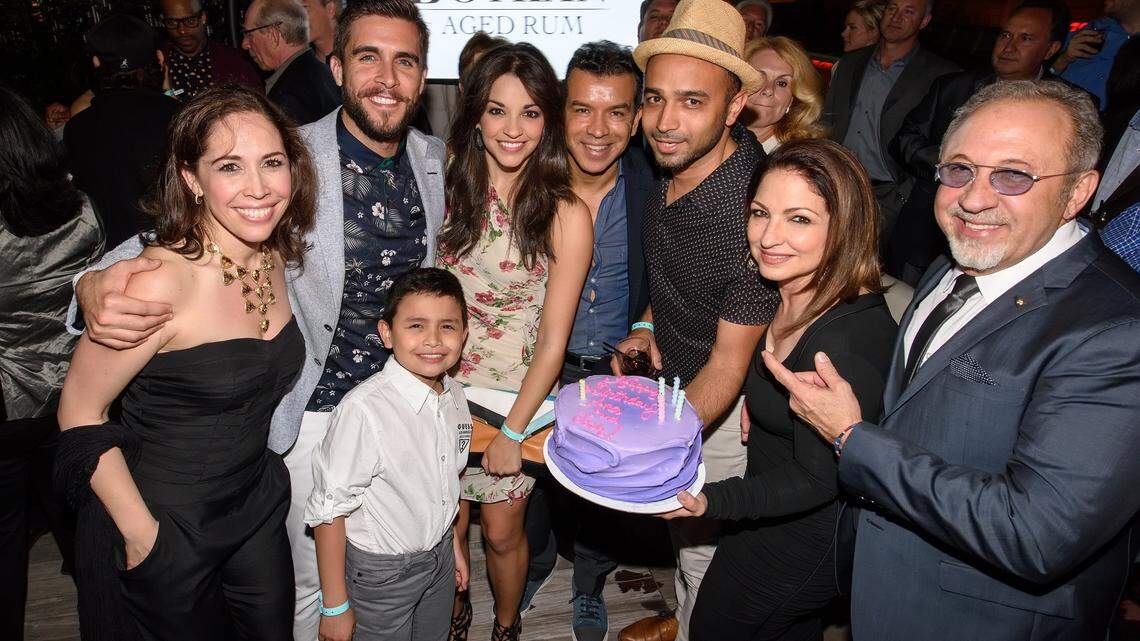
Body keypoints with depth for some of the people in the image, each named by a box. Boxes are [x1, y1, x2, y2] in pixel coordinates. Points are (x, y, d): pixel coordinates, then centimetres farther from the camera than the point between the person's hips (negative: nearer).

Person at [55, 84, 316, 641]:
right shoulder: (161, 281, -28)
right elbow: (80, 412, -18)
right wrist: (141, 532, -16)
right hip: (166, 527, -6)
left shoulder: (275, 255, -6)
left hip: (257, 506, 6)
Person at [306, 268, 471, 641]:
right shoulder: (363, 410, -29)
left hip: (440, 555, 6)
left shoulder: (455, 395, -6)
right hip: (382, 571, -6)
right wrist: (335, 607, -17)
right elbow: (328, 512, -23)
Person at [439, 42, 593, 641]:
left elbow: (552, 339, -13)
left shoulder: (565, 215, -16)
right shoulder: (450, 187, -7)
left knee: (502, 532, 13)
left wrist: (513, 432, -11)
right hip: (444, 383, 3)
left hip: (518, 394, -2)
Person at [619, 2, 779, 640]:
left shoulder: (752, 208, -35)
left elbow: (727, 367, -29)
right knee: (678, 523, 28)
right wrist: (648, 324, -1)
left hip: (724, 407, -8)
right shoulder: (672, 162, -10)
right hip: (673, 380, 8)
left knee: (704, 546, 14)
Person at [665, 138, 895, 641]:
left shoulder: (852, 340, -35)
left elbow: (817, 479, -28)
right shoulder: (790, 293, -7)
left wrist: (710, 502, -36)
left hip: (806, 537, -8)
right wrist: (756, 398, -4)